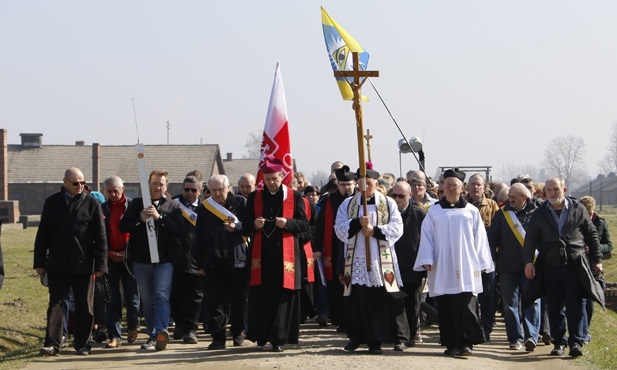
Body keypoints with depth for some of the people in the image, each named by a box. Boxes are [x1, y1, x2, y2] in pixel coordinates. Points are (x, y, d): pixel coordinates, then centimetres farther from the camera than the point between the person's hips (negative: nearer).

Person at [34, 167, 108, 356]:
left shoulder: (91, 203, 1)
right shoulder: (52, 202, 5)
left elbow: (100, 237, 0)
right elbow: (42, 235, 9)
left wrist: (100, 264, -5)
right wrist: (40, 262, 5)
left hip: (83, 266, -1)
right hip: (57, 266, 1)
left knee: (84, 306, 6)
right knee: (56, 304, 0)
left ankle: (82, 344, 15)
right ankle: (52, 344, 2)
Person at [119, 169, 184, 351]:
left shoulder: (173, 206, 8)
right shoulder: (137, 204, 11)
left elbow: (178, 230, -6)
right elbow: (123, 226, 3)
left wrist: (159, 217, -15)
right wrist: (140, 219, -13)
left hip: (165, 259, -2)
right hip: (142, 259, 3)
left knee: (162, 295, -17)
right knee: (147, 300, 7)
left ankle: (161, 331, -29)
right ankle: (152, 335, 13)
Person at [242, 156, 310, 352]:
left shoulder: (295, 197, 4)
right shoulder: (254, 197, 11)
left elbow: (304, 224, 2)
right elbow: (245, 226, 11)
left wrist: (287, 223, -17)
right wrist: (254, 224, -12)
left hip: (286, 254, -2)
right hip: (262, 255, 2)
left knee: (283, 296, -4)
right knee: (261, 296, 1)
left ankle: (279, 338, 0)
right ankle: (261, 334, 13)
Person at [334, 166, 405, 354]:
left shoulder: (388, 203, 7)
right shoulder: (348, 204, 11)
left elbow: (397, 228, -2)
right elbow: (339, 229, 1)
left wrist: (375, 230, -14)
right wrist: (358, 223, -15)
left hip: (382, 261, -1)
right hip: (356, 261, 1)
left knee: (387, 300, -4)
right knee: (358, 300, 2)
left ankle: (398, 337, 2)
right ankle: (357, 337, 13)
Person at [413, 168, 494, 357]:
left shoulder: (471, 211, 9)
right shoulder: (434, 211, 10)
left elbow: (479, 238, 9)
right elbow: (426, 236, 7)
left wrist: (481, 263, 3)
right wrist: (426, 260, -4)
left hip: (466, 269, -1)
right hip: (442, 269, 1)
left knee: (466, 307, -8)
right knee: (446, 309, 0)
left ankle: (466, 343, -2)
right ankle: (451, 344, 6)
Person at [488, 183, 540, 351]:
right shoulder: (502, 214, 6)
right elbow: (492, 237, 6)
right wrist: (492, 257, -3)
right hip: (508, 266, 2)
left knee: (532, 301, -6)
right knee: (510, 303, 4)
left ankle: (531, 336, -9)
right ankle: (515, 338, 11)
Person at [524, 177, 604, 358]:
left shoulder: (578, 210, 4)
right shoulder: (540, 214, 6)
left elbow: (592, 235, 10)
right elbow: (530, 239, 3)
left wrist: (597, 259, 8)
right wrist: (528, 261, -8)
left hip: (574, 266, -2)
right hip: (550, 267, 2)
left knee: (574, 305, -7)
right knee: (555, 307, 6)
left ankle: (576, 342, -5)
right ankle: (559, 343, 14)